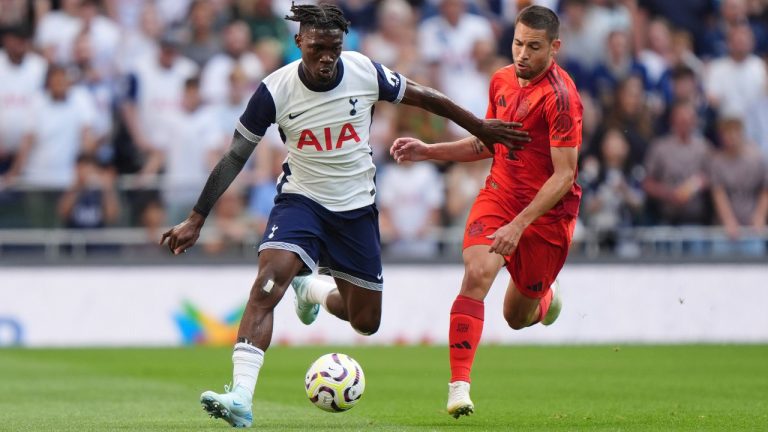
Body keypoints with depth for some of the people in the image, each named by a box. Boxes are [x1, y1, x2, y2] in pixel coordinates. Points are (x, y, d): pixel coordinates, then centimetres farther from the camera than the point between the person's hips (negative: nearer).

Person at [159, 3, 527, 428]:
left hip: (356, 207, 3)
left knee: (366, 322, 8)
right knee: (266, 284, -29)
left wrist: (480, 127, 12)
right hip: (300, 200, -2)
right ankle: (240, 397, -34)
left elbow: (423, 97, 3)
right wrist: (195, 220, -9)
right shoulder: (276, 90, -17)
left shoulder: (365, 72, -14)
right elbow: (234, 157, -9)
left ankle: (312, 289, 42)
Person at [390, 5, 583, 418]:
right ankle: (459, 386, -24)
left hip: (547, 213, -4)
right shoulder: (502, 80, 3)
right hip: (499, 195, 4)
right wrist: (427, 151, 6)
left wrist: (519, 224, -27)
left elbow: (564, 175, -21)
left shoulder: (560, 97, -19)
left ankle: (546, 298, 48)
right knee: (476, 274, -23)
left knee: (517, 317, 9)